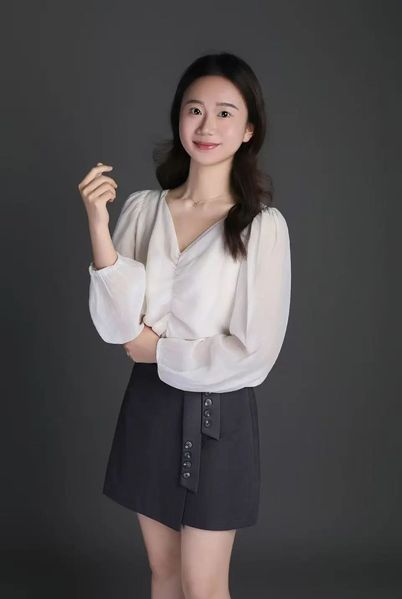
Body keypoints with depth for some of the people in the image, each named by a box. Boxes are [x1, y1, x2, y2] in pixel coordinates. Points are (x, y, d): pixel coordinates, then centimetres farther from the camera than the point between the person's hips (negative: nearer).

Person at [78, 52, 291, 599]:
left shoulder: (263, 225, -14)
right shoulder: (142, 208, -3)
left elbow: (254, 354, -15)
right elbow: (117, 326, -12)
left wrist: (159, 350, -9)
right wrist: (99, 226, -21)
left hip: (217, 414, -4)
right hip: (149, 405, 4)